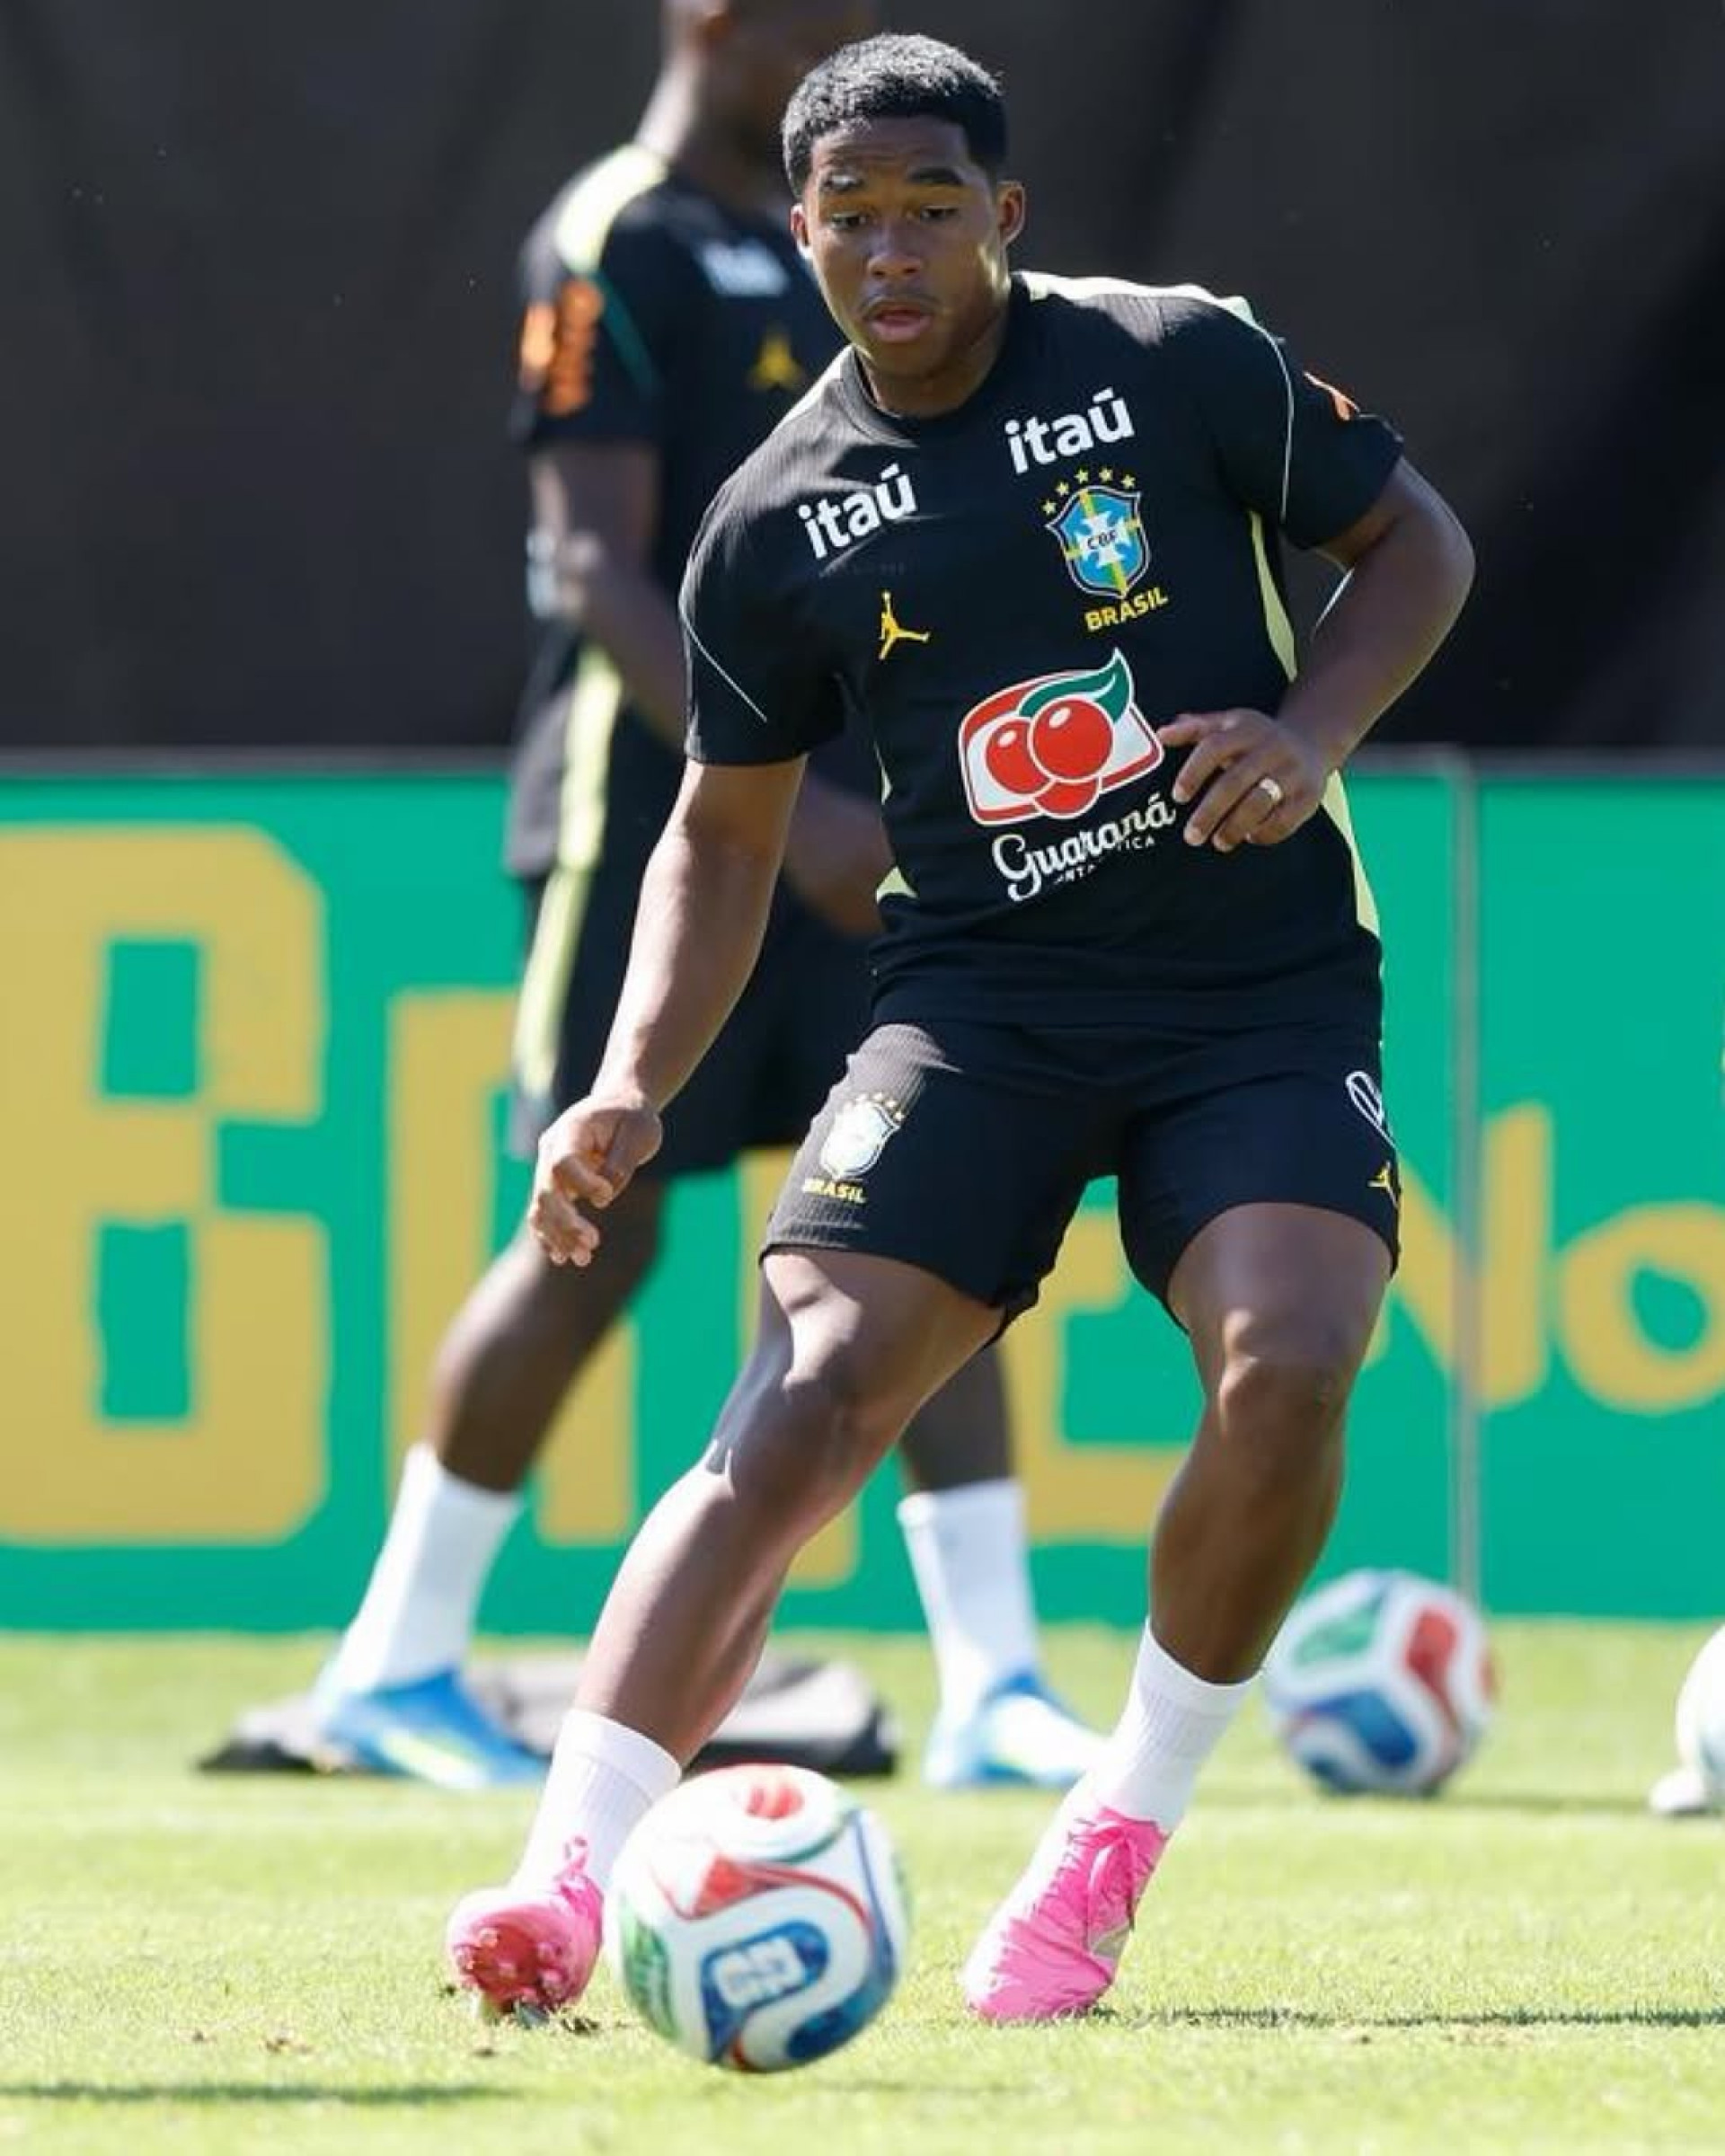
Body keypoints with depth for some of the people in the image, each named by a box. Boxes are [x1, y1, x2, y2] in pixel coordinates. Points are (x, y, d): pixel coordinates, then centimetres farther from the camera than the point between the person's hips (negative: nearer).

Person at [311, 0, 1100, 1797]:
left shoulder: (795, 254, 16)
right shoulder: (613, 251, -11)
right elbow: (596, 570, -18)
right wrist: (782, 803, -25)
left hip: (824, 816, 8)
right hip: (653, 818, -8)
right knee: (601, 1232, -3)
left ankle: (990, 1687, -5)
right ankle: (394, 1662, 11)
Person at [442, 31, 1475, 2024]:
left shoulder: (1173, 364, -2)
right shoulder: (779, 525, 4)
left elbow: (1414, 544, 8)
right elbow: (725, 830, 14)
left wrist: (1310, 737, -11)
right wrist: (631, 1089, 0)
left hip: (1262, 981, -1)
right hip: (981, 995, 1)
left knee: (1286, 1360, -26)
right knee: (803, 1393, -18)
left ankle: (1119, 1837, -4)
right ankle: (569, 1880, -28)